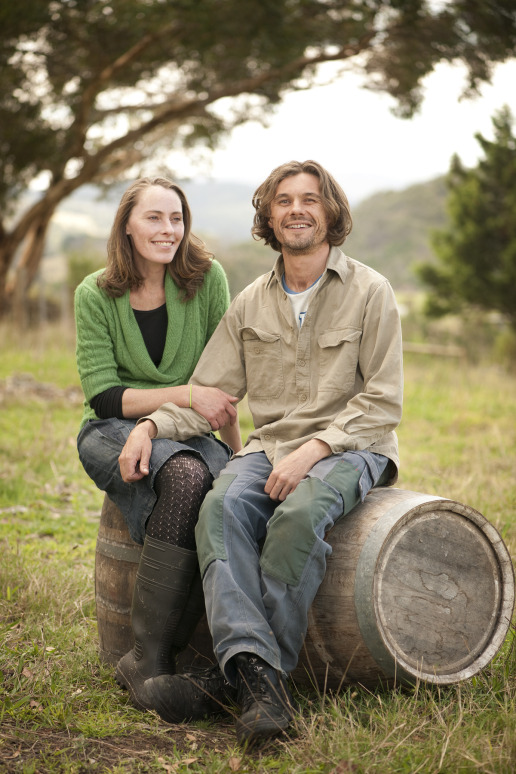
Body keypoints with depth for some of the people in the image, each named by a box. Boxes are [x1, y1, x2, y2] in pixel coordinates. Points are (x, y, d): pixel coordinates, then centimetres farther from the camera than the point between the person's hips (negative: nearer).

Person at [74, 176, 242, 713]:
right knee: (186, 475, -36)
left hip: (188, 436, 2)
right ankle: (149, 656, -28)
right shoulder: (96, 295, -3)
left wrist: (237, 450, -3)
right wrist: (185, 395, -19)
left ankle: (148, 658, -23)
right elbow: (102, 395, -9)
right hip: (112, 433, -2)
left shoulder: (205, 278, -1)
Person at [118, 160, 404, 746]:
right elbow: (207, 392, 12)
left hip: (351, 448, -3)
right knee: (221, 506, -30)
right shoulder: (251, 303, 15)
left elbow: (383, 401, -4)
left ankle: (233, 676, -29)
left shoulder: (369, 292, 2)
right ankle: (259, 674, -43)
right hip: (270, 445, 4)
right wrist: (151, 425, -8)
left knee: (298, 514, -36)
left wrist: (313, 449, -18)